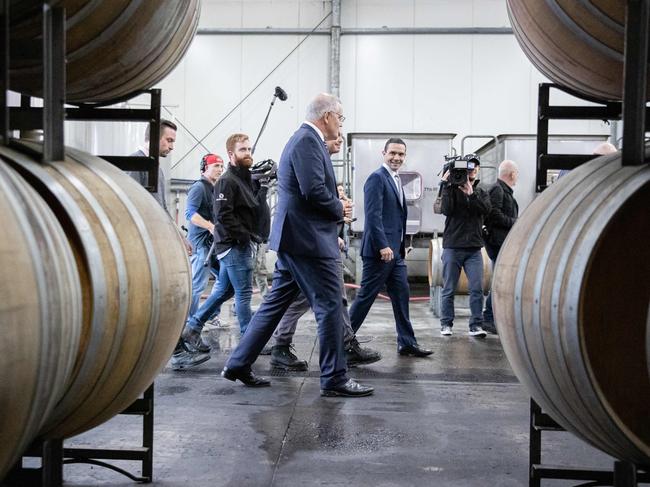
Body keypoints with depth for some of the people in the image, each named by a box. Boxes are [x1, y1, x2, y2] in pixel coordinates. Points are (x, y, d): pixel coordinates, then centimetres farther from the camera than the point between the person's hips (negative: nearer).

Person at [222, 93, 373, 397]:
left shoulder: (304, 139, 19)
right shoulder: (308, 141, -13)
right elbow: (314, 190, -24)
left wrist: (335, 207, 8)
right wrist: (339, 209, -7)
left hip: (293, 238, 11)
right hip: (308, 239, -11)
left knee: (275, 303, 15)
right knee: (329, 306, -2)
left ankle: (238, 364, 21)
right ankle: (334, 379, 7)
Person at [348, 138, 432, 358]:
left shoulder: (396, 180, 18)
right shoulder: (377, 178, -11)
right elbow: (373, 215, -19)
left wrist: (401, 247, 18)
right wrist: (383, 246, -22)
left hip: (395, 251, 9)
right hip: (380, 250, -9)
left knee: (401, 295, 9)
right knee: (366, 296, -2)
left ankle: (407, 343, 15)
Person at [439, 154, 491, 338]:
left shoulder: (482, 193, 13)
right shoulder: (452, 190, 4)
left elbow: (486, 209, -8)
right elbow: (447, 210, -14)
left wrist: (471, 193, -17)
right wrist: (446, 185, -17)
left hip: (474, 249, 2)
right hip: (452, 247, -2)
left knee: (477, 288, -5)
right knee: (449, 289, 4)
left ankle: (476, 325, 2)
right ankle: (446, 324, 14)